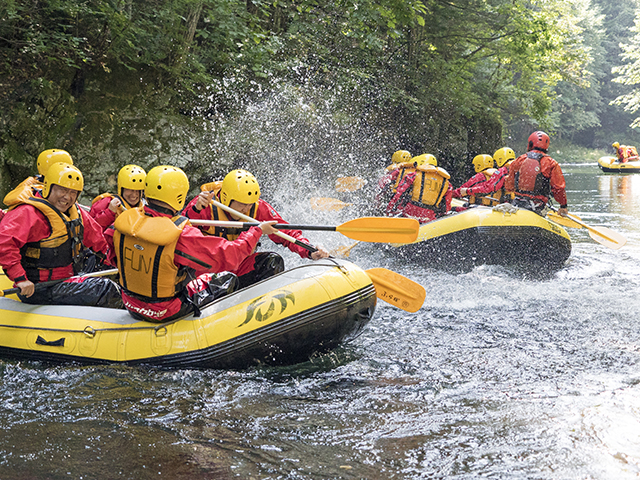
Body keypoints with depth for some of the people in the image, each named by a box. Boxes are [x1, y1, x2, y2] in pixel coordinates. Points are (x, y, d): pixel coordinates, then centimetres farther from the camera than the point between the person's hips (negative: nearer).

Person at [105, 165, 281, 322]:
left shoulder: (124, 220, -14)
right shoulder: (182, 236, -31)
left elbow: (114, 258, 2)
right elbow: (229, 255, -21)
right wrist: (258, 230, -7)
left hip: (132, 307, 6)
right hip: (166, 312, -6)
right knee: (228, 279, 13)